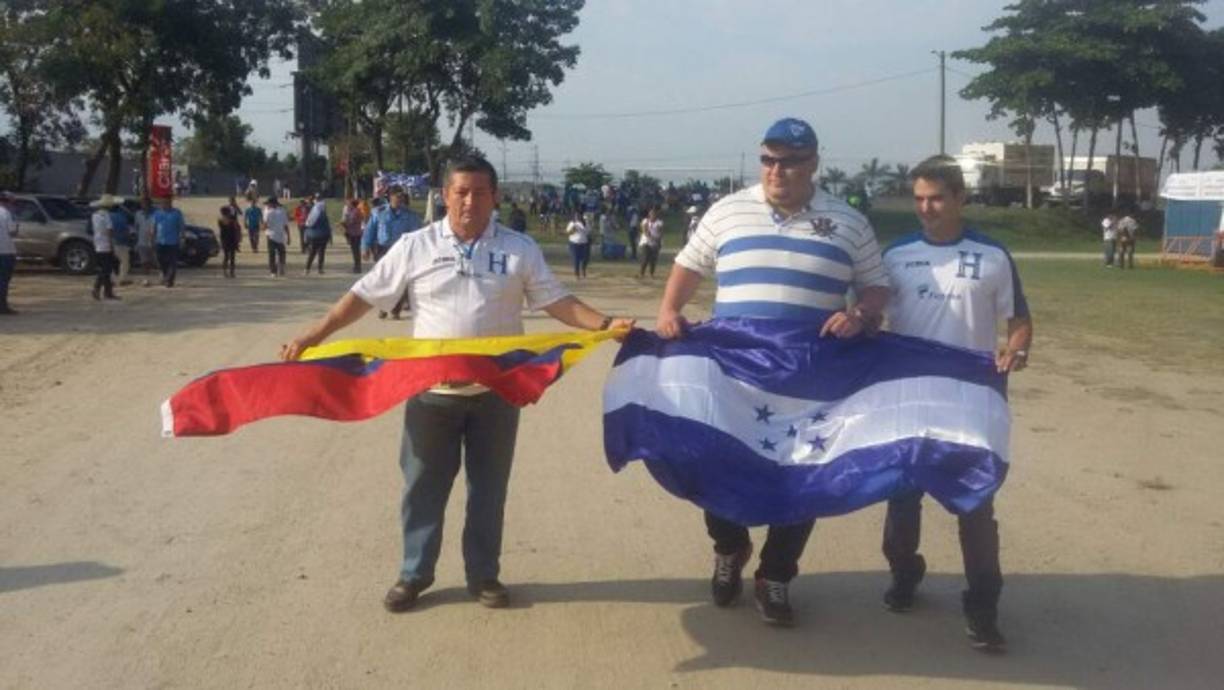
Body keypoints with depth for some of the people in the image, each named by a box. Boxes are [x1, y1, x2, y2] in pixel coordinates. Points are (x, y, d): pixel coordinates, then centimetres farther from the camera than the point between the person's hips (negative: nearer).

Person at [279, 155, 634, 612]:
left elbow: (555, 301, 0)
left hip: (496, 391, 1)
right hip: (432, 390, 0)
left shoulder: (520, 249, 1)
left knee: (488, 487, 11)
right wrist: (314, 336, -6)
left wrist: (605, 325, -14)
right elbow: (365, 296, 0)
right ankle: (414, 574, 25)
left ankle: (484, 575, 26)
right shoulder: (415, 246, -2)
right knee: (423, 486, 10)